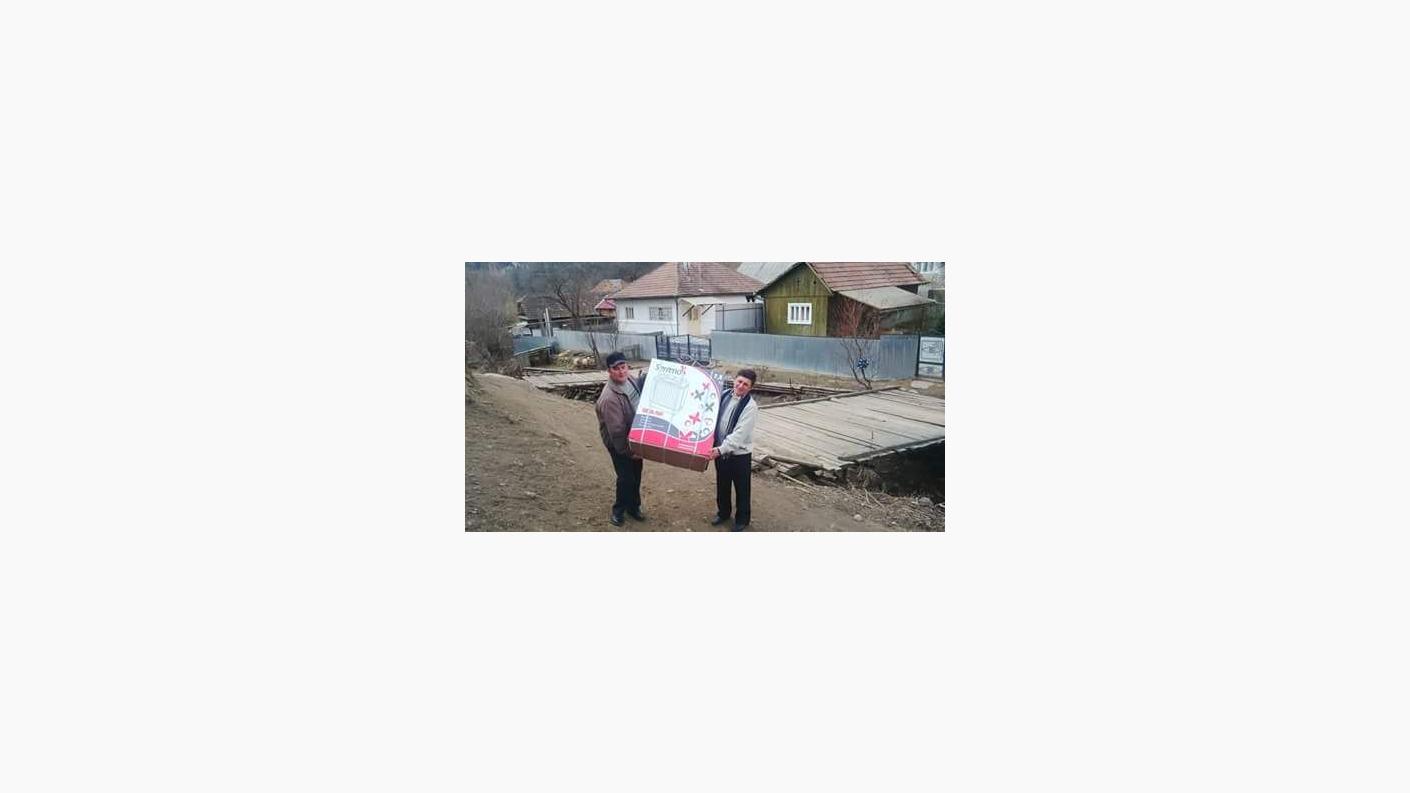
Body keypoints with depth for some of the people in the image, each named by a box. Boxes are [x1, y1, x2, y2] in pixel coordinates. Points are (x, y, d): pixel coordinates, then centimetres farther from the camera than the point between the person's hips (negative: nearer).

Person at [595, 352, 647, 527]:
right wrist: (628, 451, -22)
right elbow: (616, 431, -29)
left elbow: (642, 383, 20)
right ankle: (619, 510, 25)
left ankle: (633, 507, 36)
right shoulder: (609, 398, -33)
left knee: (636, 475, 18)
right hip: (619, 443, -7)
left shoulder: (629, 380, -8)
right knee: (626, 478, 2)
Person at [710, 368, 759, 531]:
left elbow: (740, 434, -25)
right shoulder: (724, 395, -2)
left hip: (740, 454, -5)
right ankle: (723, 513, 41)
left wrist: (721, 449, -31)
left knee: (741, 489, 11)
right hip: (721, 451, 5)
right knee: (722, 485, 21)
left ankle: (742, 520, 28)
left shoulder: (750, 406, -19)